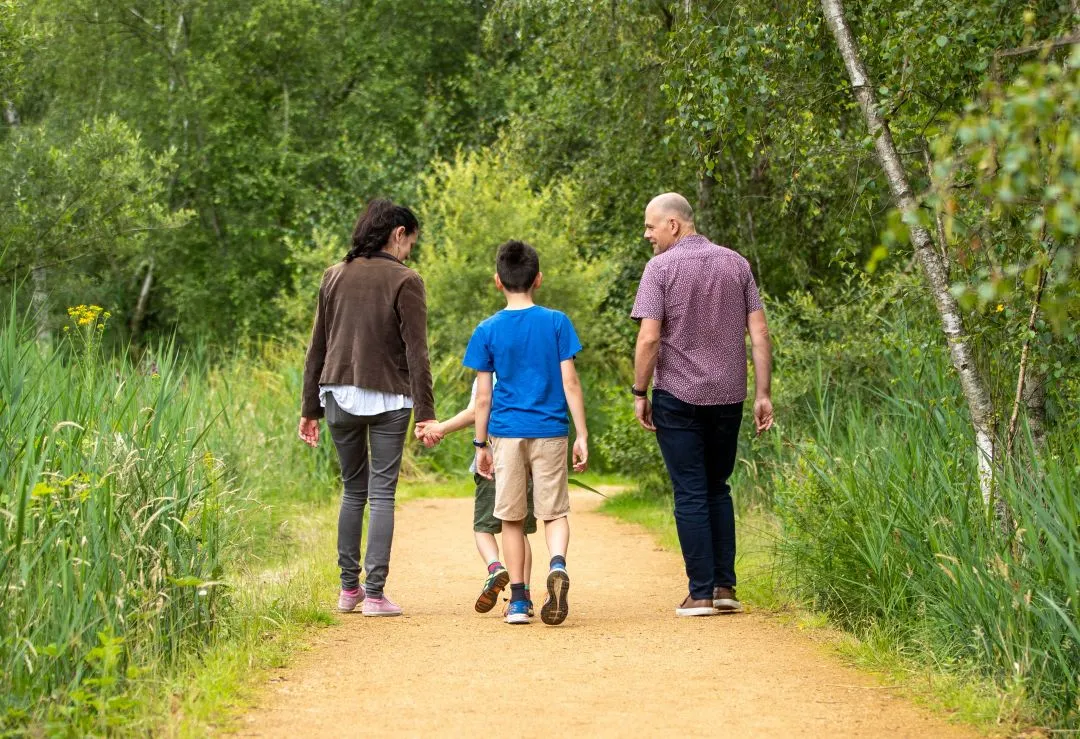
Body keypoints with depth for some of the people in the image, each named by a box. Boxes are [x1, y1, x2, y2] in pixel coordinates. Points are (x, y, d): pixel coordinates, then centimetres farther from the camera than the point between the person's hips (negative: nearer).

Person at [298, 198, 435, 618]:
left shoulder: (334, 277, 7)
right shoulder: (404, 281, -7)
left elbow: (317, 348, 9)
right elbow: (416, 354, -10)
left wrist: (310, 408, 14)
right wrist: (426, 412, -9)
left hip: (340, 395, 4)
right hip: (388, 399, -4)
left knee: (353, 490, 16)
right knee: (382, 493, 1)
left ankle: (349, 588, 17)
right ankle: (375, 593, -3)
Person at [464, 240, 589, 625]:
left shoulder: (487, 330, 0)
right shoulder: (557, 322, -1)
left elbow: (483, 395, 1)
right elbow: (570, 382, -3)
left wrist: (481, 443, 9)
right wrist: (582, 435, 0)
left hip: (507, 434, 0)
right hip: (550, 433, 0)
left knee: (512, 519, 9)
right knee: (555, 511, 7)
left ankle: (518, 600, 9)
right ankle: (558, 564, -23)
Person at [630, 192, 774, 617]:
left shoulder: (661, 268, -7)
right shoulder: (736, 264, 6)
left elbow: (648, 338, -14)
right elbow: (759, 333, 3)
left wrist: (639, 394, -4)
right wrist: (763, 394, 6)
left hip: (677, 396, -4)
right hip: (728, 396, 4)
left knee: (690, 495, 1)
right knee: (718, 490, 16)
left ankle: (701, 593, 0)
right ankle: (725, 587, 11)